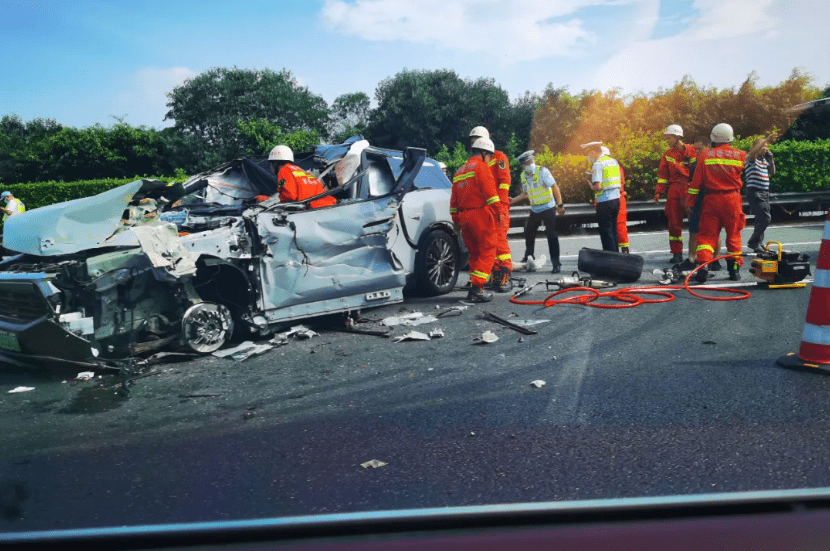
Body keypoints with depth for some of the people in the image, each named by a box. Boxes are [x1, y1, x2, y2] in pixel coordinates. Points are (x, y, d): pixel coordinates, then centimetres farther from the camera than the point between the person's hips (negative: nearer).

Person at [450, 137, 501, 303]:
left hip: (464, 217, 8)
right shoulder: (481, 167, -3)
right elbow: (490, 192, -14)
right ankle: (476, 288, -13)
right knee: (487, 252, -5)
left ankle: (475, 285, 14)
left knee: (474, 253, 15)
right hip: (481, 215, -8)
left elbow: (453, 200, 22)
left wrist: (456, 221, 25)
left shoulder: (459, 172, 22)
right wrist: (499, 211, -11)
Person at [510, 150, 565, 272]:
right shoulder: (523, 176, 4)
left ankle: (556, 263, -6)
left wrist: (560, 205, -16)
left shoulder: (542, 171, -14)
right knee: (529, 234, 14)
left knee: (551, 235, -10)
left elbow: (555, 188, -13)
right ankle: (528, 258, 34)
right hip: (534, 210, 6)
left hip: (548, 208, -6)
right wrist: (514, 200, 4)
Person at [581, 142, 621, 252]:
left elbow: (597, 187, -20)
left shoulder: (597, 164, -12)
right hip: (616, 198, 8)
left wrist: (590, 185, -1)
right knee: (613, 230, 17)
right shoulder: (613, 161, 14)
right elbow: (619, 181, 17)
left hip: (605, 201, -8)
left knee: (606, 231, -1)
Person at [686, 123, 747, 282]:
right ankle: (735, 268, 17)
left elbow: (696, 182, -3)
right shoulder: (741, 155, 0)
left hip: (711, 199, -1)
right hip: (733, 199, 1)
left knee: (707, 235, 2)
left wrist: (690, 202, 2)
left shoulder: (705, 156, -2)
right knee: (733, 235, 12)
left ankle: (703, 266, -14)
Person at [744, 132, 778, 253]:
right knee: (765, 217, -16)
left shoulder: (764, 160, 17)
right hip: (755, 192, -9)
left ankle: (758, 243, 21)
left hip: (764, 192, 9)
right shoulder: (752, 158, -6)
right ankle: (754, 242, -7)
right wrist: (767, 139, -34)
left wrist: (771, 159, 13)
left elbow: (772, 173, 26)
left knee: (762, 218, 12)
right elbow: (753, 151, -29)